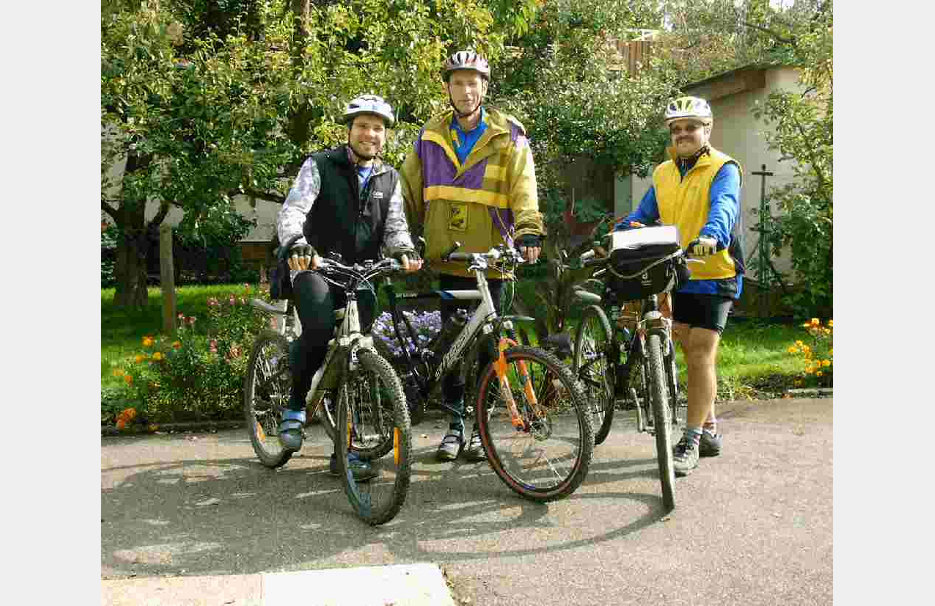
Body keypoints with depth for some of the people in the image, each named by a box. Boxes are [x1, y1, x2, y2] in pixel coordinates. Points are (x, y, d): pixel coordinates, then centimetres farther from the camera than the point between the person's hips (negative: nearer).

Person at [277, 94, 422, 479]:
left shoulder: (389, 179, 13)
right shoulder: (320, 166, 0)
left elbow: (395, 225, 4)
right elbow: (291, 211, -13)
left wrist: (404, 250, -20)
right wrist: (296, 244, -35)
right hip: (315, 268, -4)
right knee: (319, 328, -32)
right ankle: (295, 406, -6)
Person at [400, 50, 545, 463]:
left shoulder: (507, 136, 2)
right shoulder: (430, 136, 10)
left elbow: (522, 187, -10)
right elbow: (410, 192, 14)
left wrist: (528, 229, -26)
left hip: (489, 259, -2)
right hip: (444, 258, 3)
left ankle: (481, 424, 17)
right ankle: (455, 424, 17)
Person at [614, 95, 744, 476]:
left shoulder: (723, 169, -7)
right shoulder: (663, 173, 13)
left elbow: (723, 207, -26)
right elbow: (643, 215, 12)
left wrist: (711, 236, -46)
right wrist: (620, 234, -8)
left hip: (715, 277, -6)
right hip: (677, 276, 6)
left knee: (701, 356, -8)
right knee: (693, 355, 12)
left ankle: (690, 443, -1)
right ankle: (709, 431, 26)